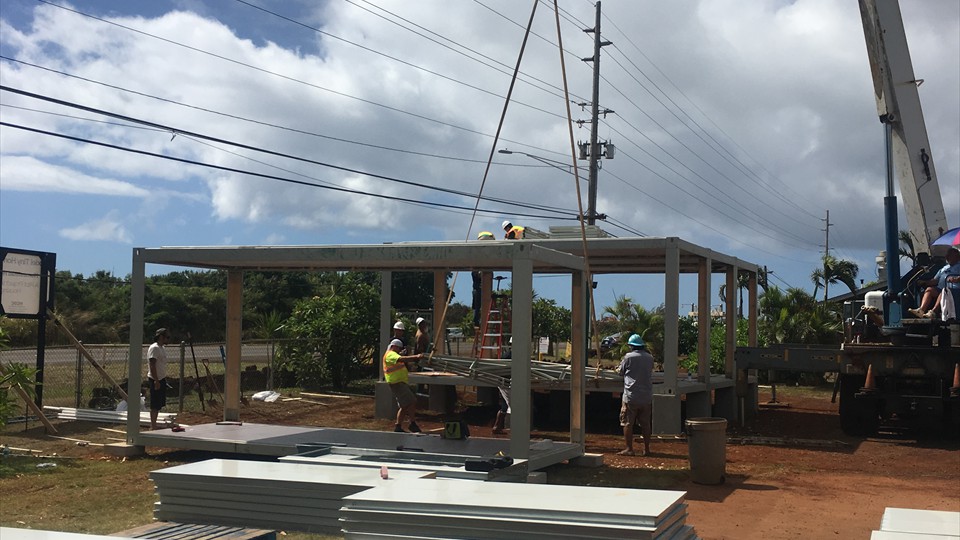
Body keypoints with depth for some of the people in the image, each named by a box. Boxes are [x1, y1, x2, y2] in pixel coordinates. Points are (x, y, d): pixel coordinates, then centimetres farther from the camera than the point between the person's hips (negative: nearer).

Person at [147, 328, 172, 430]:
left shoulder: (161, 348, 15)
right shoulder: (154, 348, -15)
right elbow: (152, 365, -21)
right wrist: (156, 381, -24)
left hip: (161, 379, 10)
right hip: (156, 380, -10)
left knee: (159, 404, 13)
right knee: (155, 405, -6)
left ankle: (153, 425, 20)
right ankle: (153, 426, -2)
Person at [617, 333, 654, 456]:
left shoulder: (629, 357, -8)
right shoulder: (650, 358, 4)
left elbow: (620, 372, 2)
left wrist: (618, 369, 23)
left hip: (631, 396, -5)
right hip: (646, 396, 5)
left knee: (627, 423, 2)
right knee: (645, 423, 12)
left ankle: (629, 449, 1)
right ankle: (646, 449, 16)